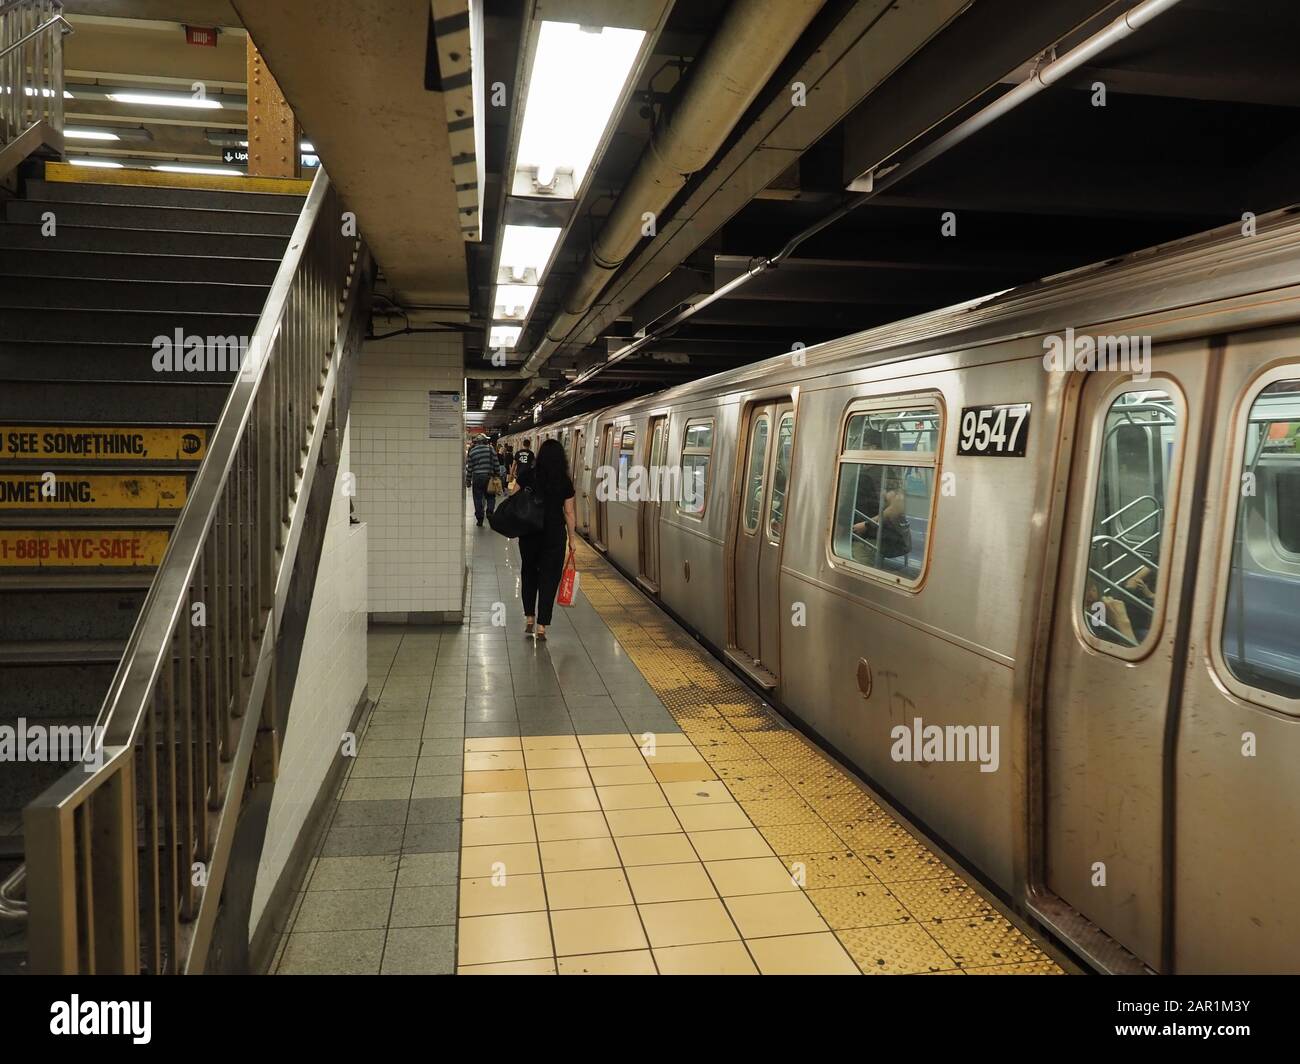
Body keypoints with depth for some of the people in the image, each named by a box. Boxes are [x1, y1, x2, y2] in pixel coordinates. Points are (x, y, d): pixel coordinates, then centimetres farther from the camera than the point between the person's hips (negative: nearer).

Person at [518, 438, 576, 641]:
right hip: (554, 535, -2)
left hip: (529, 533, 2)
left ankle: (529, 619, 23)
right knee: (549, 579, 5)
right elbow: (569, 513, -3)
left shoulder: (528, 476, -4)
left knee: (529, 574, 20)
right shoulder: (564, 482, -6)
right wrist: (572, 536, 7)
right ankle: (541, 627, 4)